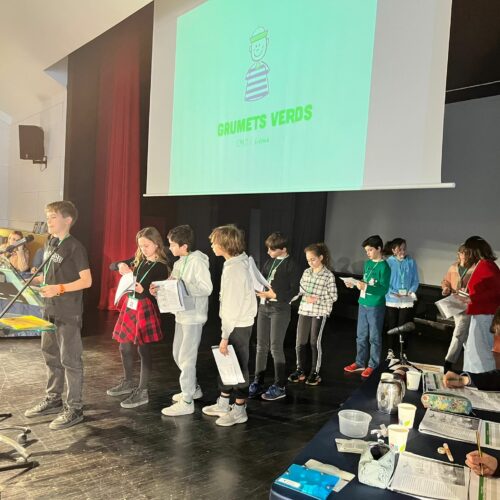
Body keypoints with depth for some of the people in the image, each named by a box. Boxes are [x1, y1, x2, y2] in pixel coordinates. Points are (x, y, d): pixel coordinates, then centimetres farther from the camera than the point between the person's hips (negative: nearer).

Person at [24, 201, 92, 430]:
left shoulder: (74, 246, -14)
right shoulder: (49, 244, 12)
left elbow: (87, 280, -18)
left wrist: (59, 288, -26)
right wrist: (37, 279, 5)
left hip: (69, 313, -9)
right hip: (50, 310, 9)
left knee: (70, 359, -1)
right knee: (50, 355, 18)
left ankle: (74, 409, 10)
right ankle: (54, 399, 34)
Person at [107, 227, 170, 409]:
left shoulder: (161, 267, -10)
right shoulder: (138, 260, 8)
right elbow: (112, 266, 11)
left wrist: (143, 290, -31)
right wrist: (120, 265, -12)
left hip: (146, 308, -7)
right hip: (129, 306, 7)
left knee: (144, 349, 1)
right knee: (124, 346, 15)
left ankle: (142, 392, 11)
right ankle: (128, 383, 34)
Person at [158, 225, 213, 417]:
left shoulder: (198, 262, -15)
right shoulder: (179, 263, 11)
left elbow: (206, 288, -22)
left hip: (194, 316, -9)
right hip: (181, 314, 9)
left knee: (186, 358, -3)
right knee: (178, 354, 18)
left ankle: (186, 402, 8)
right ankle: (193, 388, 35)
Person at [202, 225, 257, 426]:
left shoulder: (234, 269, -23)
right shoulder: (238, 262, 7)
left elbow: (233, 306, -23)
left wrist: (225, 336, -18)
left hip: (238, 326, -10)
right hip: (235, 323, 10)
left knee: (238, 366, 3)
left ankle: (239, 410, 18)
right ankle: (223, 404, 33)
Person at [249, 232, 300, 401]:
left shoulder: (291, 265, -9)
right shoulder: (269, 262, 11)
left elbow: (294, 290, -12)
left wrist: (274, 295, -20)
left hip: (280, 309, -6)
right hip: (263, 306, 6)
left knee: (275, 347, -3)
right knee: (261, 346, 10)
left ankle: (280, 387, 10)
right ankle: (258, 382, 21)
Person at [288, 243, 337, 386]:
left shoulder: (328, 275, -8)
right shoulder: (306, 272, 6)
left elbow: (333, 296, -7)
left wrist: (317, 299, -18)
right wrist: (305, 295, -10)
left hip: (319, 313, -4)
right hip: (304, 310, 4)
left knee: (315, 343, 5)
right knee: (300, 342, 8)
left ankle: (315, 373, 21)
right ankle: (300, 370, 24)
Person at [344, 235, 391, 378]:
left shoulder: (384, 266, -14)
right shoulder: (368, 263, 9)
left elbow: (384, 289, -19)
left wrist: (365, 287, -28)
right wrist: (354, 284, 1)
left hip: (375, 307, -7)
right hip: (363, 304, 7)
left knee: (374, 338, 6)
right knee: (361, 336, 14)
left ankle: (372, 365, 18)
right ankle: (360, 363, 26)